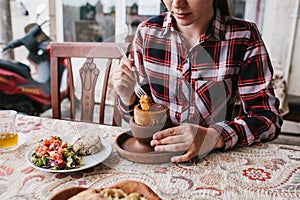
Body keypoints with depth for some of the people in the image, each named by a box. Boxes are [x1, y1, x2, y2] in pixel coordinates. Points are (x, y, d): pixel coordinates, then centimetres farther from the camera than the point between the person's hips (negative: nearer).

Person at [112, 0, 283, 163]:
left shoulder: (244, 37, -10)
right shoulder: (147, 32, -4)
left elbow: (269, 117, -12)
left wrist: (213, 137, -27)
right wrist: (128, 97, -17)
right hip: (155, 158, 2)